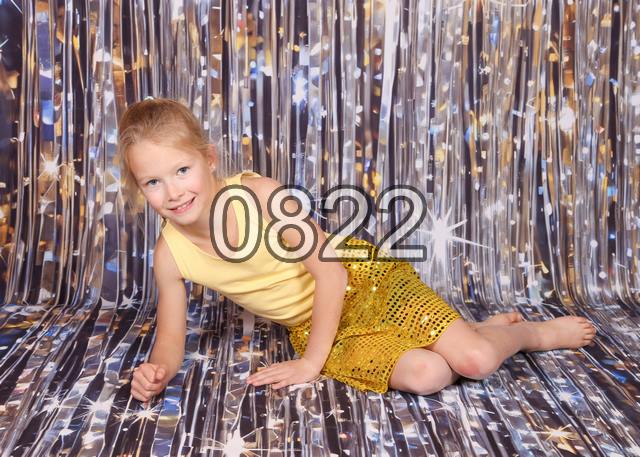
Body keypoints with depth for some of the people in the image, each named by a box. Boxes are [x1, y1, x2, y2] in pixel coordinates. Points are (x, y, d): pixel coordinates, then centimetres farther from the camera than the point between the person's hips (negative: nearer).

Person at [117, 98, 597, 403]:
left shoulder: (261, 194, -25)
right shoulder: (170, 252, -11)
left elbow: (330, 269, -21)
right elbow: (172, 338, -1)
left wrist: (311, 363, -17)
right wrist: (158, 371, -25)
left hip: (362, 278, -3)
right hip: (313, 326, 4)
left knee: (475, 361, -16)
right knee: (424, 375, -20)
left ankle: (536, 332, 20)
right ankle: (488, 326, 12)